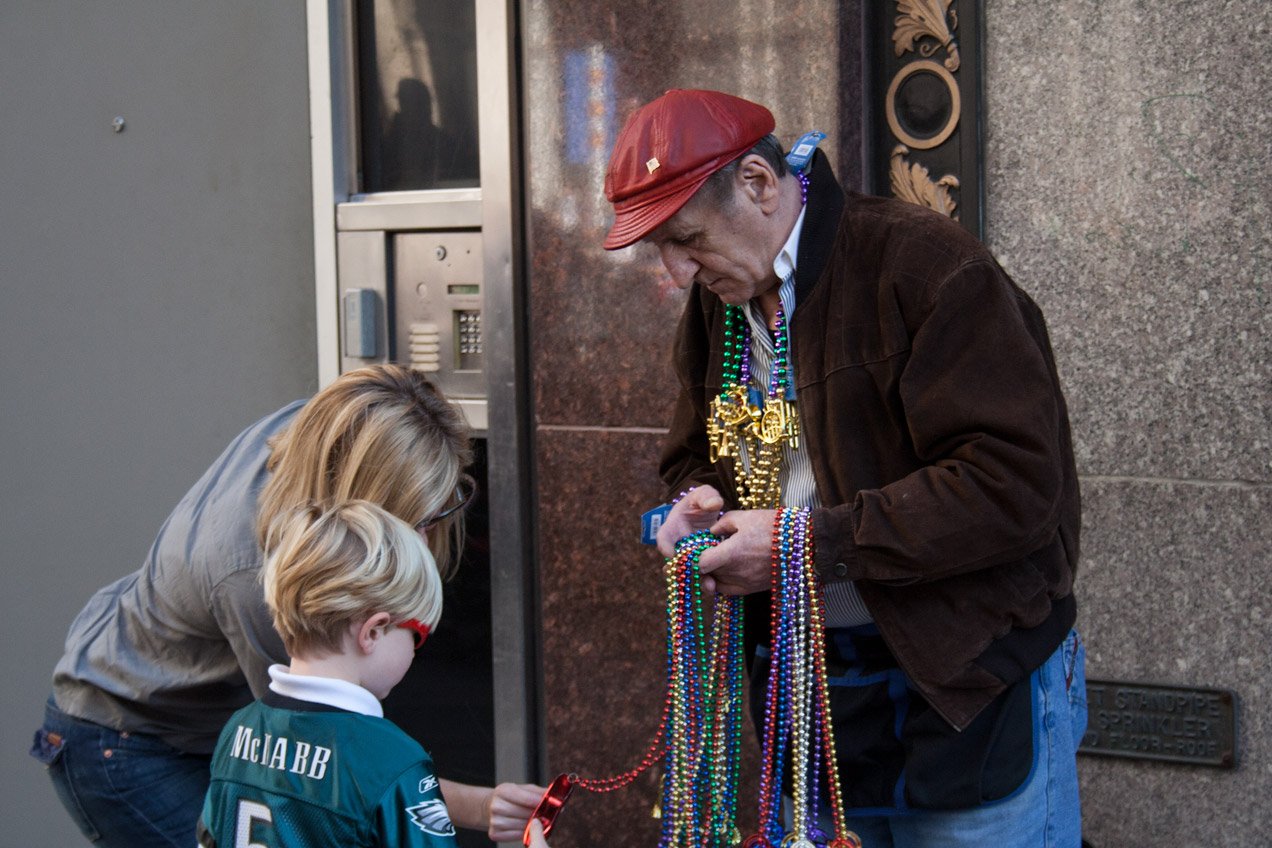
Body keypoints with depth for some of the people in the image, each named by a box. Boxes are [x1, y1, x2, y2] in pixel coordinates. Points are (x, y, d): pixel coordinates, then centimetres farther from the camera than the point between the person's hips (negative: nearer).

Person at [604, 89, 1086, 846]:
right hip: (812, 696, 7)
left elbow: (1013, 485, -25)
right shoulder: (717, 301, 8)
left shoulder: (922, 265, -18)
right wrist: (697, 503, -3)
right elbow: (695, 455, 22)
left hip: (970, 689, -7)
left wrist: (810, 543, -24)